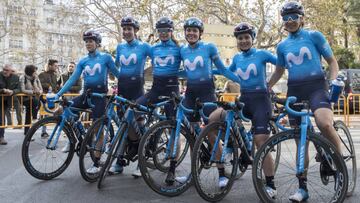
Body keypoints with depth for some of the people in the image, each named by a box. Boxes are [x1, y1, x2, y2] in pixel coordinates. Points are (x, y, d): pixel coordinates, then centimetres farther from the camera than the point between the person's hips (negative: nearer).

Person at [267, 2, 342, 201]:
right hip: (295, 90, 4)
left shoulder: (314, 36, 4)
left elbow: (332, 61, 6)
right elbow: (279, 71, 24)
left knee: (324, 124, -33)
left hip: (316, 86, -4)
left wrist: (333, 82, -10)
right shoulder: (282, 46, 13)